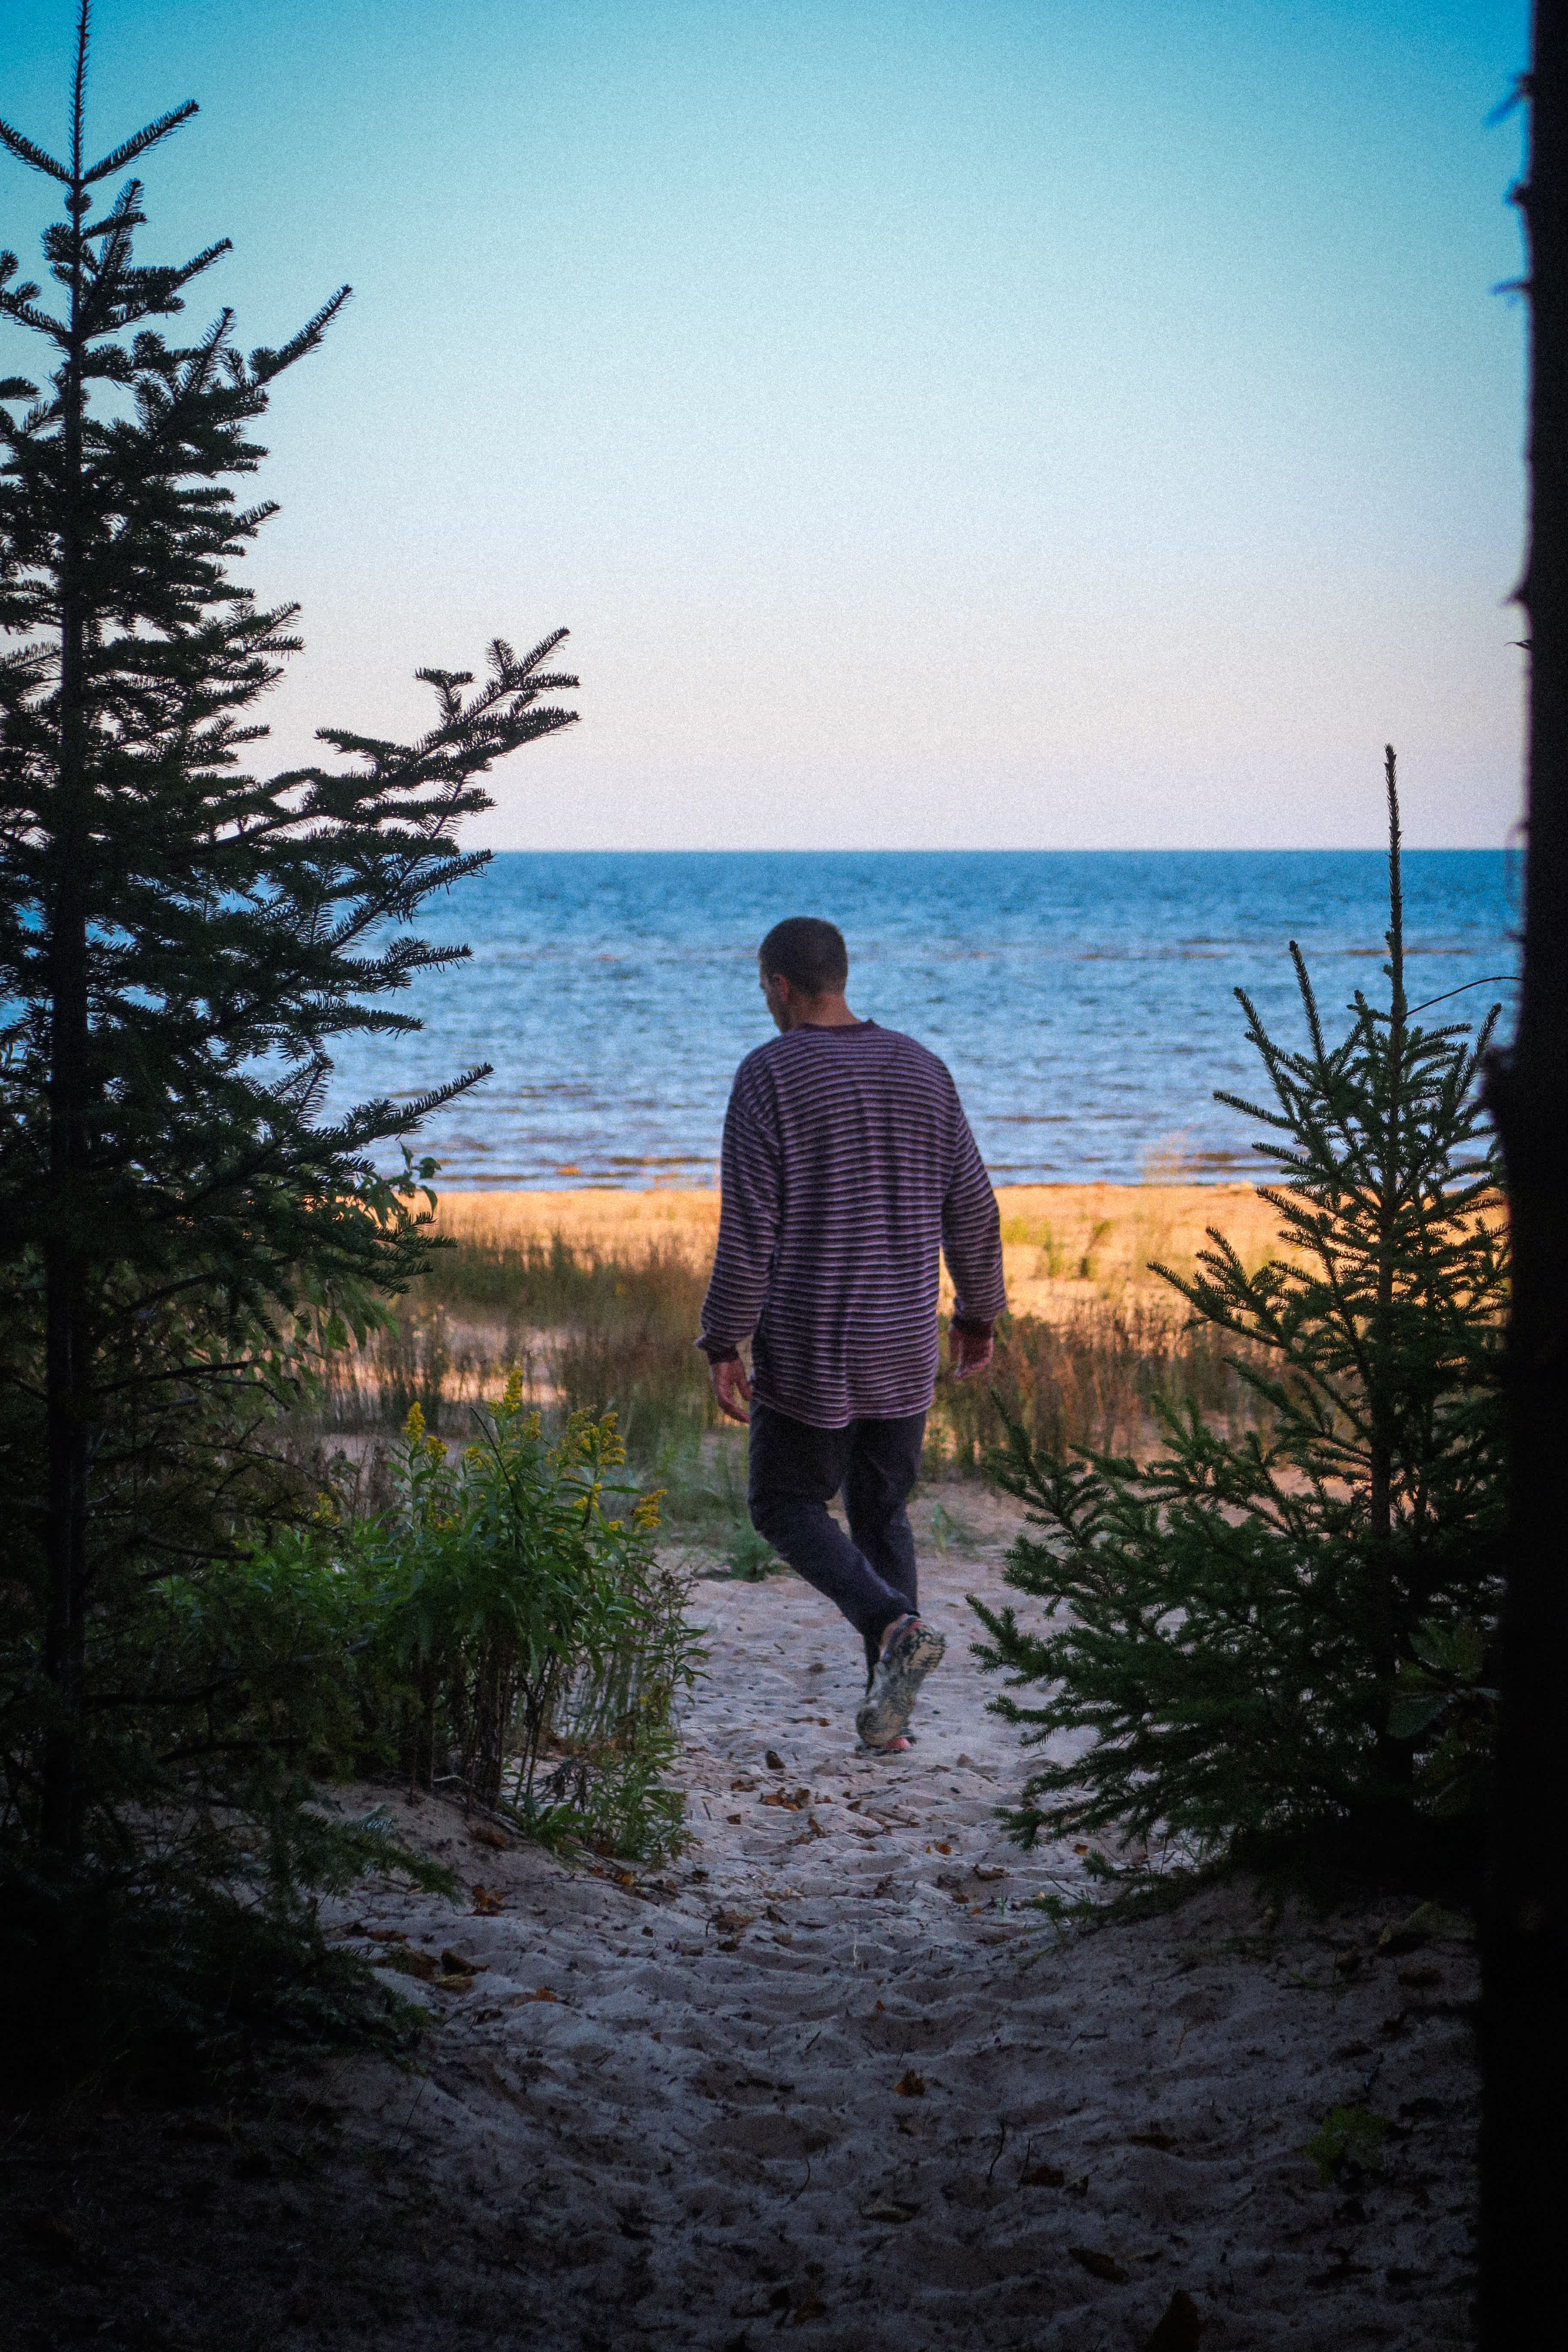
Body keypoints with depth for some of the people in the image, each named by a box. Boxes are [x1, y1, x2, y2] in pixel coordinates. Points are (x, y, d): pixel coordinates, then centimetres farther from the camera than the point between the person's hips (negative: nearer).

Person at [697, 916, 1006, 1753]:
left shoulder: (769, 1076, -11)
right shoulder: (921, 1070, 5)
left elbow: (749, 1227, -14)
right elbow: (972, 1210, 8)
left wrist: (724, 1344, -9)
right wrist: (978, 1312, 21)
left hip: (808, 1353, -5)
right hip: (903, 1348, 5)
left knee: (787, 1504, 11)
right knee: (882, 1512, 17)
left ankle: (895, 1625, -15)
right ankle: (889, 1713, 12)